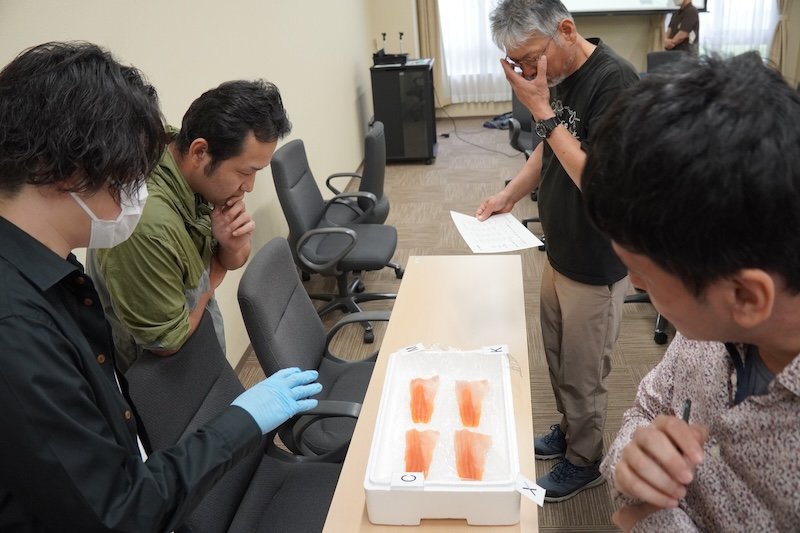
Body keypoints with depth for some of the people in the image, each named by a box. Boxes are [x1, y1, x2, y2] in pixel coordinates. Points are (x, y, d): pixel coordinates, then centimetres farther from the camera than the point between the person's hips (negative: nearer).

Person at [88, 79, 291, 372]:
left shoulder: (204, 175, -15)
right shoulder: (147, 223, -38)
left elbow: (232, 262, 1)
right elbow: (167, 341, -26)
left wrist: (233, 245, -21)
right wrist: (211, 279, -12)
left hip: (200, 340, 6)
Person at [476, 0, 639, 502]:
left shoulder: (614, 80, -24)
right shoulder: (558, 76, 1)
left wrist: (542, 111, -28)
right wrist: (509, 194, 2)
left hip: (596, 266, -8)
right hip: (560, 251, 8)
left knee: (583, 374, 11)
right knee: (558, 357, 24)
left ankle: (585, 461, 35)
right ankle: (569, 430, 47)